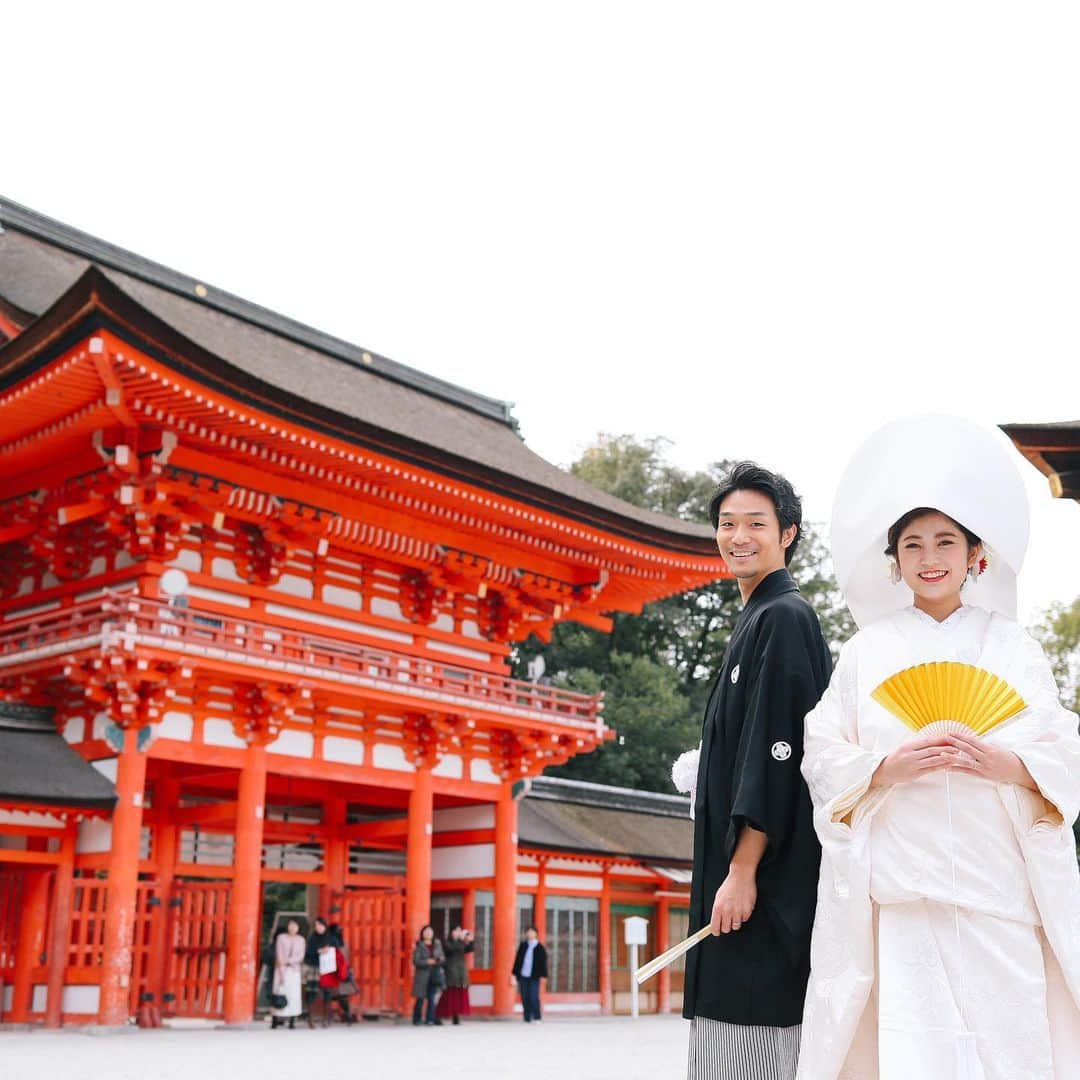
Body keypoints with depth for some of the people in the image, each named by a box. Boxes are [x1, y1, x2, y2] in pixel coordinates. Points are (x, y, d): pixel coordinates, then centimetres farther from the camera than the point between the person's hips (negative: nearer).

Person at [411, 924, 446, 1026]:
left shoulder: (437, 944, 11)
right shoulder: (419, 946, -2)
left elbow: (443, 957, 12)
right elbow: (416, 961, -8)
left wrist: (440, 960, -10)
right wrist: (427, 962, -18)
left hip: (434, 975, 3)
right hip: (422, 975, -3)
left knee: (432, 998, 0)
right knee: (420, 998, 0)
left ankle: (429, 1019, 6)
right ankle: (416, 1019, 11)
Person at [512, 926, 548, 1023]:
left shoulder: (540, 948, 0)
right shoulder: (523, 946, 9)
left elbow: (543, 963, -1)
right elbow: (517, 959, 10)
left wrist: (543, 975, -8)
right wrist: (515, 973, 6)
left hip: (534, 977, -3)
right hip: (522, 976, 3)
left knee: (534, 997, -9)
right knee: (525, 998, 4)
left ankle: (536, 1018, -1)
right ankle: (527, 1019, 11)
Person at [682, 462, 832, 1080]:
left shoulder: (784, 618, -11)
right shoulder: (758, 620, 19)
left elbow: (776, 750, -19)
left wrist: (742, 873, -21)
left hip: (769, 884, -10)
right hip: (739, 873, 10)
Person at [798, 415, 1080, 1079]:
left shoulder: (1013, 646, 12)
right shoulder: (867, 651, 11)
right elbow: (825, 762, 6)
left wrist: (1001, 763, -14)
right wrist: (891, 766, -13)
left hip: (999, 886, 1)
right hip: (900, 887, -1)